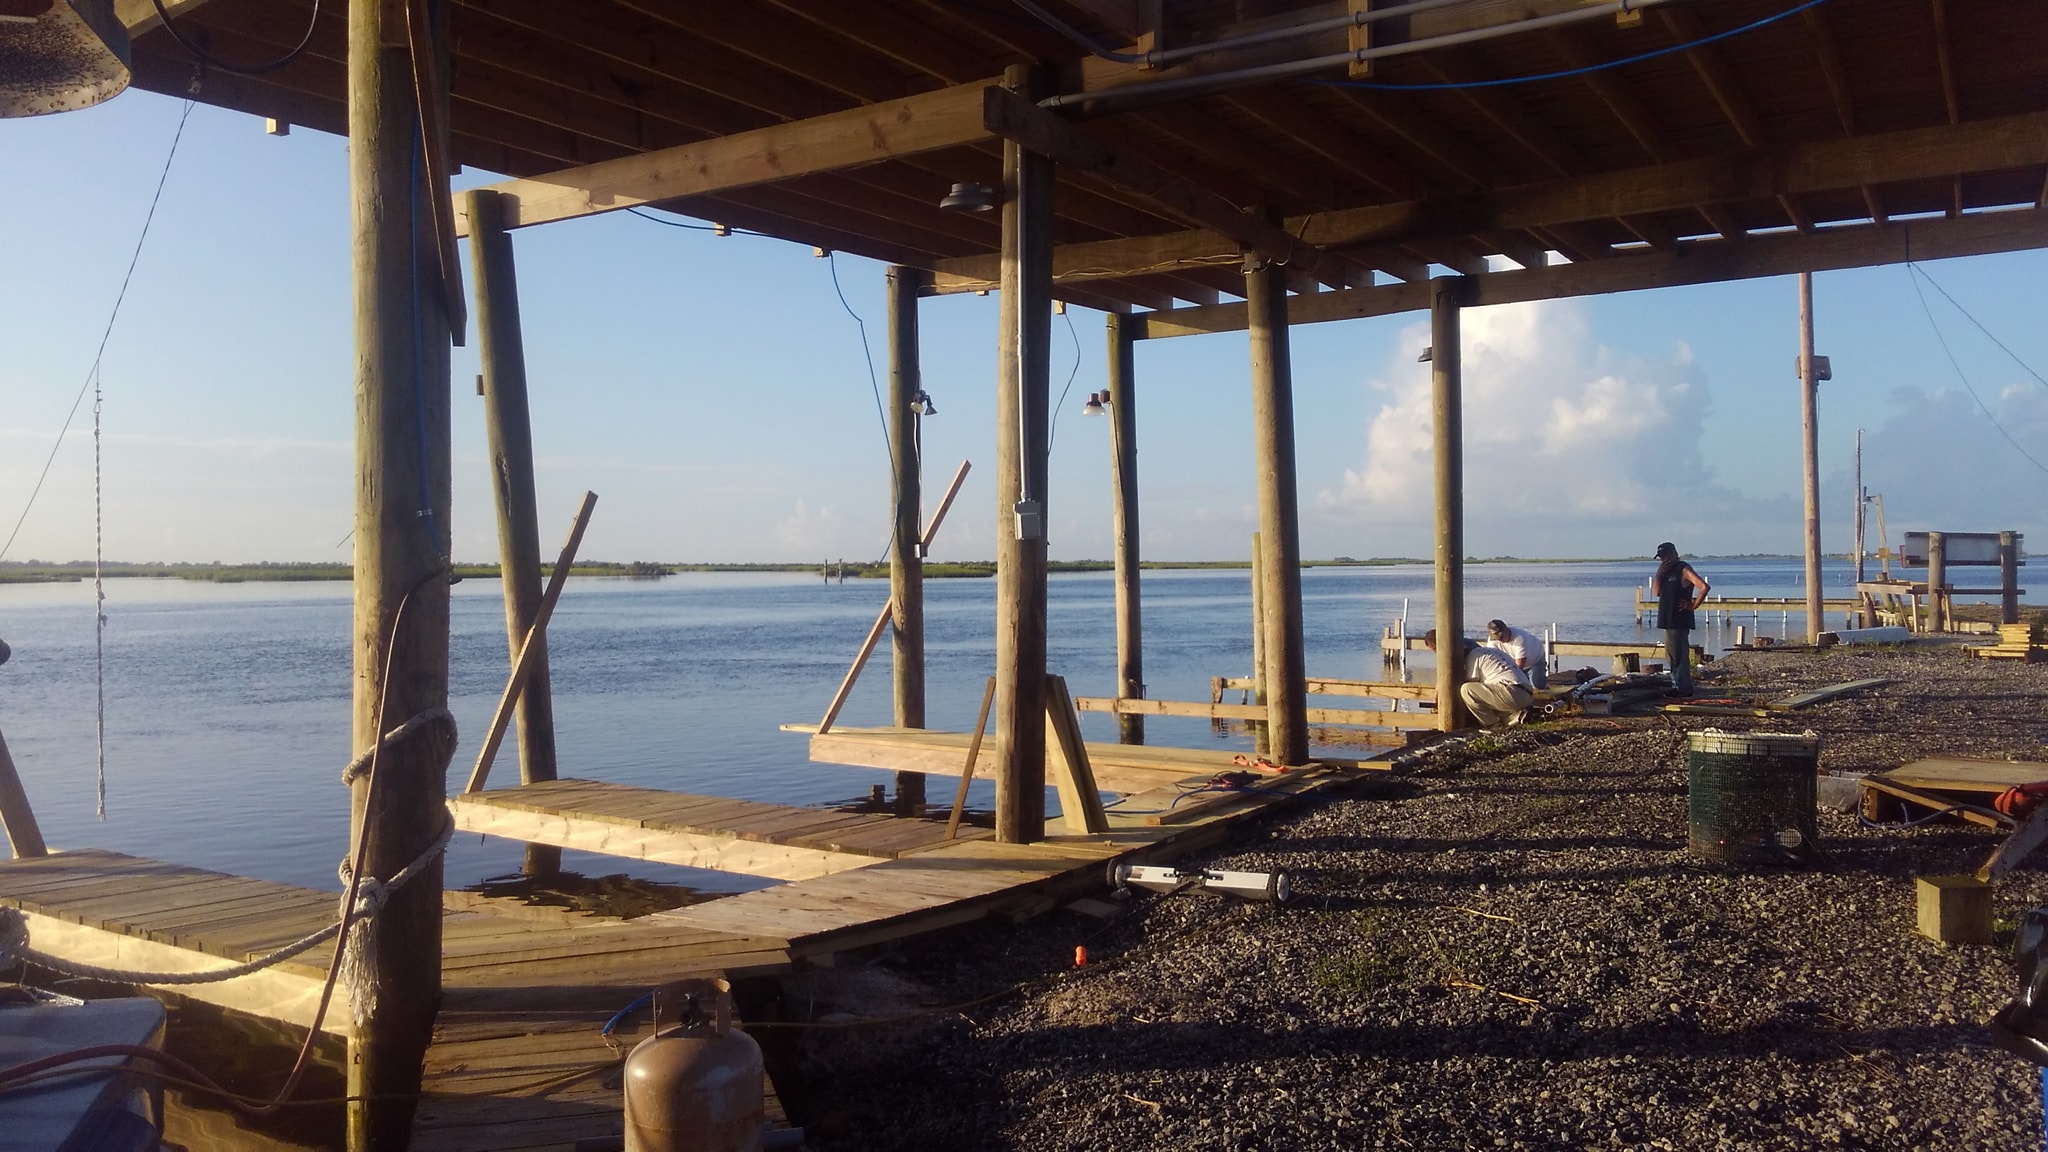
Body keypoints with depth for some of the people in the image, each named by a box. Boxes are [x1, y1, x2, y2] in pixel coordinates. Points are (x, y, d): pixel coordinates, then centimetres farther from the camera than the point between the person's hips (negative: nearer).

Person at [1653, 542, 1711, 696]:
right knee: (1671, 655, 13)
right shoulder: (1666, 570, 16)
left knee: (1680, 654, -8)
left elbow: (1704, 587, -20)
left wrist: (1693, 605, -15)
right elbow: (1657, 592, 10)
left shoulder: (1684, 569, -10)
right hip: (1668, 619, 9)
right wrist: (1659, 574, -1)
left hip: (1680, 620, -9)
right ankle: (1677, 686, 19)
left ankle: (1684, 688, -5)